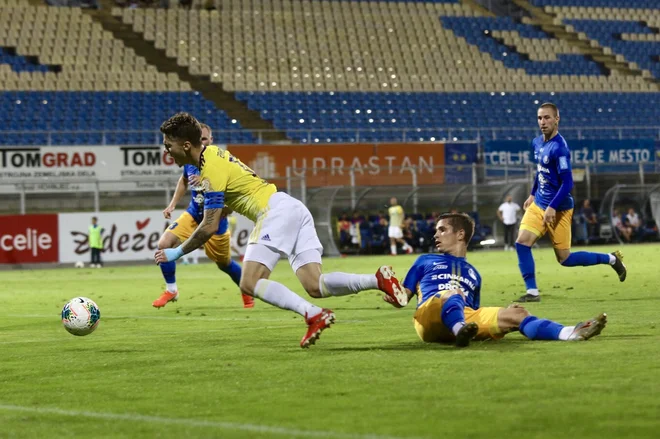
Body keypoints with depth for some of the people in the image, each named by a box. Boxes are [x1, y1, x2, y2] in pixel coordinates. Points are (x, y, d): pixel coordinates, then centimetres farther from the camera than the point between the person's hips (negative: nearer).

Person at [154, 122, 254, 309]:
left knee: (224, 264, 11)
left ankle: (248, 293, 41)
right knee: (164, 244, -16)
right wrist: (172, 205, 12)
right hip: (193, 215, 4)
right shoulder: (190, 160, -3)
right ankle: (171, 290, 2)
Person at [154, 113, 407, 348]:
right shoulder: (212, 153, 17)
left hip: (276, 210, -9)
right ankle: (378, 280, -15)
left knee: (250, 284, -16)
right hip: (293, 208, 9)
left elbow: (210, 227, -12)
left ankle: (314, 315, -28)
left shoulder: (211, 170, -11)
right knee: (315, 286, -1)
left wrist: (177, 253, -1)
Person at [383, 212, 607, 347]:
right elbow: (404, 296, 20)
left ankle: (569, 333, -42)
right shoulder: (425, 261, 27)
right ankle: (461, 331, -71)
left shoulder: (473, 273, 33)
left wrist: (501, 316, 13)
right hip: (430, 316, -3)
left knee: (515, 313, -18)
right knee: (453, 294, -36)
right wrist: (392, 297, 1)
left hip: (466, 318, 3)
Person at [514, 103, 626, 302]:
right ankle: (532, 292, -4)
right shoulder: (537, 143, 5)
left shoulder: (559, 148, -21)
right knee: (522, 243, -9)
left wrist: (552, 207, -26)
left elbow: (567, 183, -23)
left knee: (565, 259, 1)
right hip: (538, 204, 8)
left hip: (558, 210, -8)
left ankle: (611, 259, 19)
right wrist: (532, 194, 23)